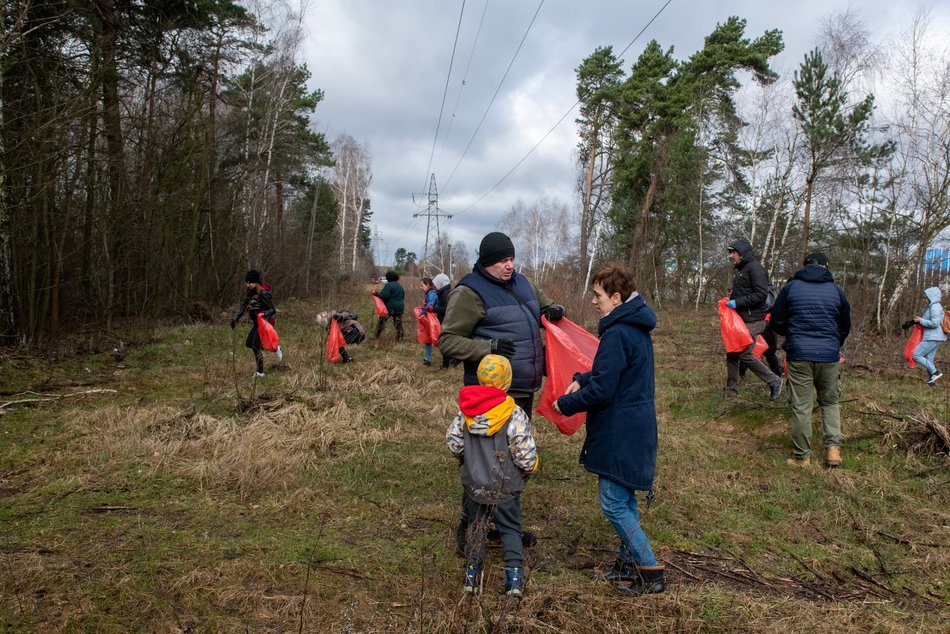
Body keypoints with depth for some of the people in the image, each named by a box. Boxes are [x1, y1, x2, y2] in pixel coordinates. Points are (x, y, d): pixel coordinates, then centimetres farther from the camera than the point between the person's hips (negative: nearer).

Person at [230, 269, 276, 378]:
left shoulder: (263, 294, -21)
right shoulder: (249, 293, 3)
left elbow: (273, 310, -20)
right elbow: (243, 306, 9)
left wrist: (264, 314, -39)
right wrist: (235, 318, 2)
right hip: (256, 323, 9)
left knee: (255, 346, -9)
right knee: (248, 344, 13)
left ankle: (260, 372, 3)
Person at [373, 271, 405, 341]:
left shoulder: (388, 285, -8)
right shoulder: (400, 286, 15)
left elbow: (384, 296, -19)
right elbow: (403, 297, 22)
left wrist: (376, 293, -7)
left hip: (390, 307, -6)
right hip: (400, 308, 6)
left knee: (381, 321, 3)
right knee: (398, 324, 9)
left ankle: (376, 337, 6)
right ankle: (400, 339, 9)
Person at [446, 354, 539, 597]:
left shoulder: (465, 411, -6)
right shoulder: (515, 415, -18)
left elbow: (453, 442, -1)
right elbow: (525, 454, -16)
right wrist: (530, 467, 6)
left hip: (474, 484, 3)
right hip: (505, 487, -3)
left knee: (476, 527, 19)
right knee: (510, 529, 13)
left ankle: (472, 574, 22)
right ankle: (514, 574, 5)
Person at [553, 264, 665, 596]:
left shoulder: (617, 334, -22)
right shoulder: (636, 327, 10)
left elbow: (601, 390, -23)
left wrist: (565, 404, -9)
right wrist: (582, 379, 6)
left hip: (620, 434, -10)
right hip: (637, 428, 10)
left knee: (613, 504, -1)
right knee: (625, 500, 19)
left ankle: (651, 571, 7)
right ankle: (631, 562, 31)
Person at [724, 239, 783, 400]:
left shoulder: (754, 268, -12)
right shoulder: (740, 270, 17)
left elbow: (761, 294, -20)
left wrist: (737, 302, -21)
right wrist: (730, 300, 7)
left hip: (752, 320, -9)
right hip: (740, 319, 10)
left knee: (745, 354, -10)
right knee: (731, 353, 9)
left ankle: (774, 381, 8)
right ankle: (731, 391, 18)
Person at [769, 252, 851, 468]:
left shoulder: (790, 287, 1)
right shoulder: (836, 291, 6)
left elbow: (776, 322, 5)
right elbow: (845, 327, 16)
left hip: (799, 355, -1)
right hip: (829, 355, 2)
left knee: (801, 407, 3)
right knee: (830, 402, 18)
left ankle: (802, 457, 8)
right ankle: (833, 447, 6)